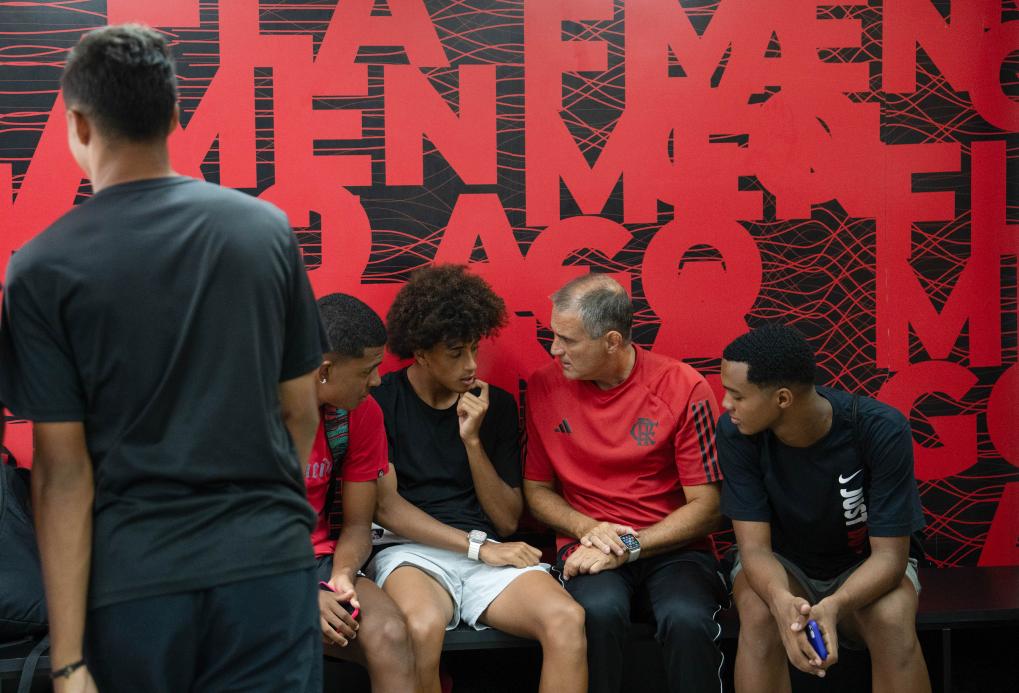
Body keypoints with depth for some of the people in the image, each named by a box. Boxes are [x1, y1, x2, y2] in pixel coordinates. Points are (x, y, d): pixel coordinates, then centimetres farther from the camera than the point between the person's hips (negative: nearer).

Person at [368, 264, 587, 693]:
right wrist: (478, 546, -9)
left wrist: (472, 440, -3)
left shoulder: (496, 405, 13)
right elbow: (385, 508, -3)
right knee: (422, 628, -40)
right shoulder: (380, 402, 3)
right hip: (410, 551, -3)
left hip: (489, 553, 3)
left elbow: (508, 520, 11)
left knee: (567, 620, -28)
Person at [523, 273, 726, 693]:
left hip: (670, 545, -1)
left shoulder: (682, 387, -6)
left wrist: (627, 545, -14)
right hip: (590, 544, 1)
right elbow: (536, 489, 12)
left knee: (687, 621, -35)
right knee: (598, 612, -34)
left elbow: (705, 507, -5)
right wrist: (587, 529, -8)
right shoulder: (544, 387, 2)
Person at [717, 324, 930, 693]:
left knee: (893, 620, -33)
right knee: (759, 614, -33)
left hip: (865, 566, -1)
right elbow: (755, 546, -23)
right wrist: (782, 601, -46)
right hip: (780, 564, 1)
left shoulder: (882, 430, -27)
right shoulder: (737, 433, -23)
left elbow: (889, 554, -25)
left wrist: (834, 605, -45)